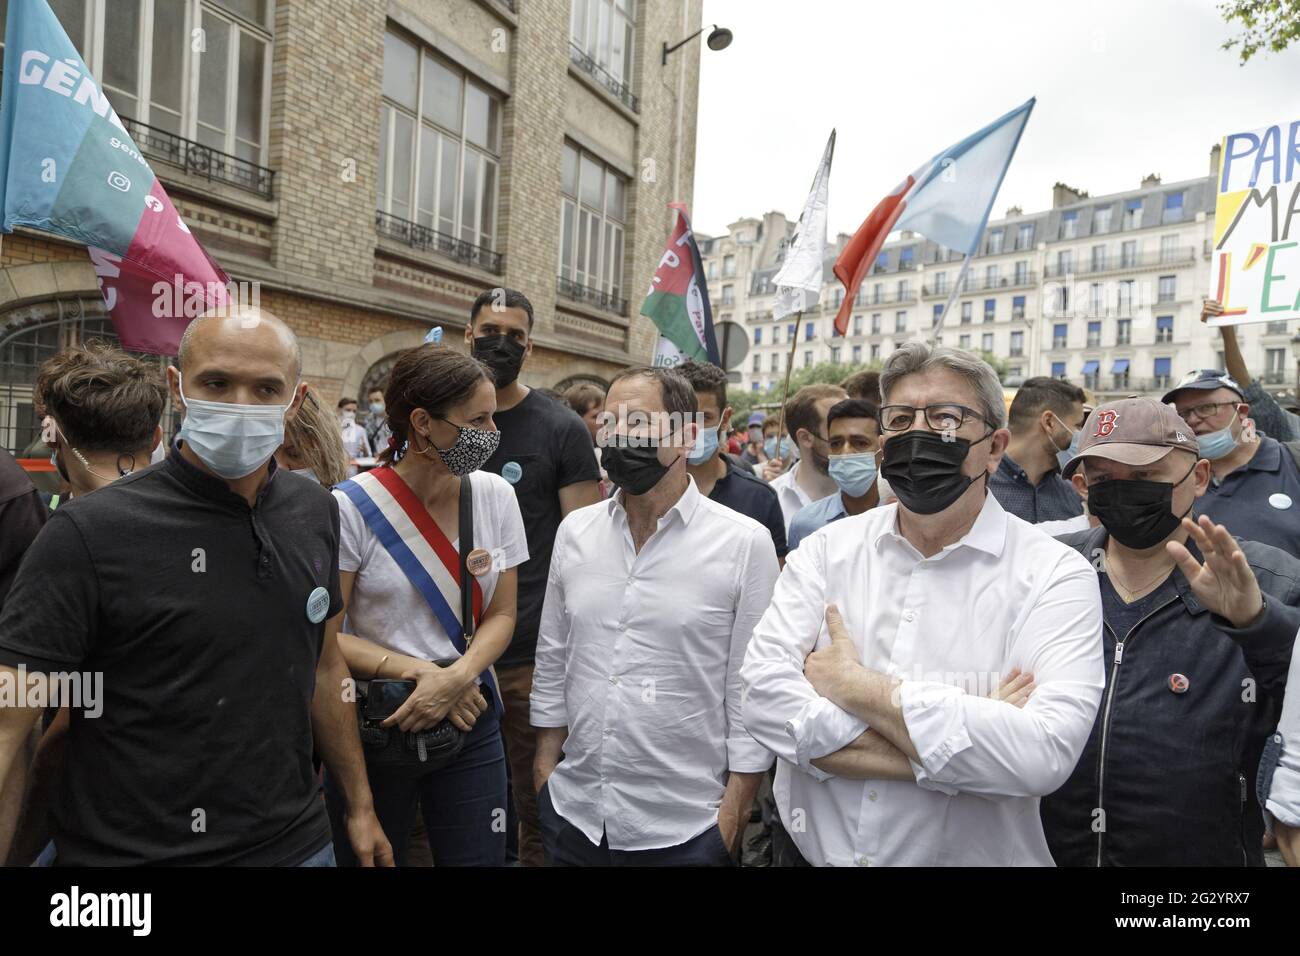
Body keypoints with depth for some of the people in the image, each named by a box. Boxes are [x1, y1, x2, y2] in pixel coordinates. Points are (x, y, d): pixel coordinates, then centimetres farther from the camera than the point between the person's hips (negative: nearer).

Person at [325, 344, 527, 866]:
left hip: (469, 719, 3)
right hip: (373, 726, -2)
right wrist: (421, 673, -19)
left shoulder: (494, 495, -4)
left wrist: (457, 678, -17)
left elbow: (501, 615, 0)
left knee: (479, 857, 12)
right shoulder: (351, 507, -15)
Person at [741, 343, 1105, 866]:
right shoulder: (826, 549, -7)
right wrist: (950, 748, -24)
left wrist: (853, 685, -22)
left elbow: (1044, 753, -27)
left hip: (970, 854, -2)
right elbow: (764, 691, -18)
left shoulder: (1056, 574, -13)